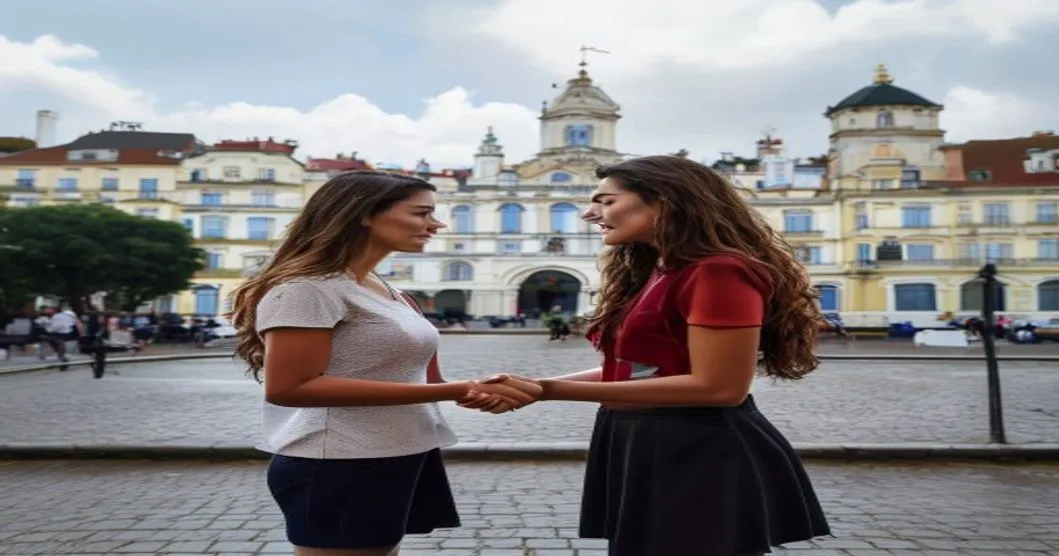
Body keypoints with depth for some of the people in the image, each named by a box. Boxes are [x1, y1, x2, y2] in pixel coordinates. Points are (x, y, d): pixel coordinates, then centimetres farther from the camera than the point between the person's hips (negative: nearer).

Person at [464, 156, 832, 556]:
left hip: (700, 459, -9)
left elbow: (718, 387, -22)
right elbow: (632, 369, 11)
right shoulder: (651, 274, 13)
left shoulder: (719, 272, -17)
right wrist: (537, 385, -4)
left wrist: (552, 391, -22)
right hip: (639, 452, 9)